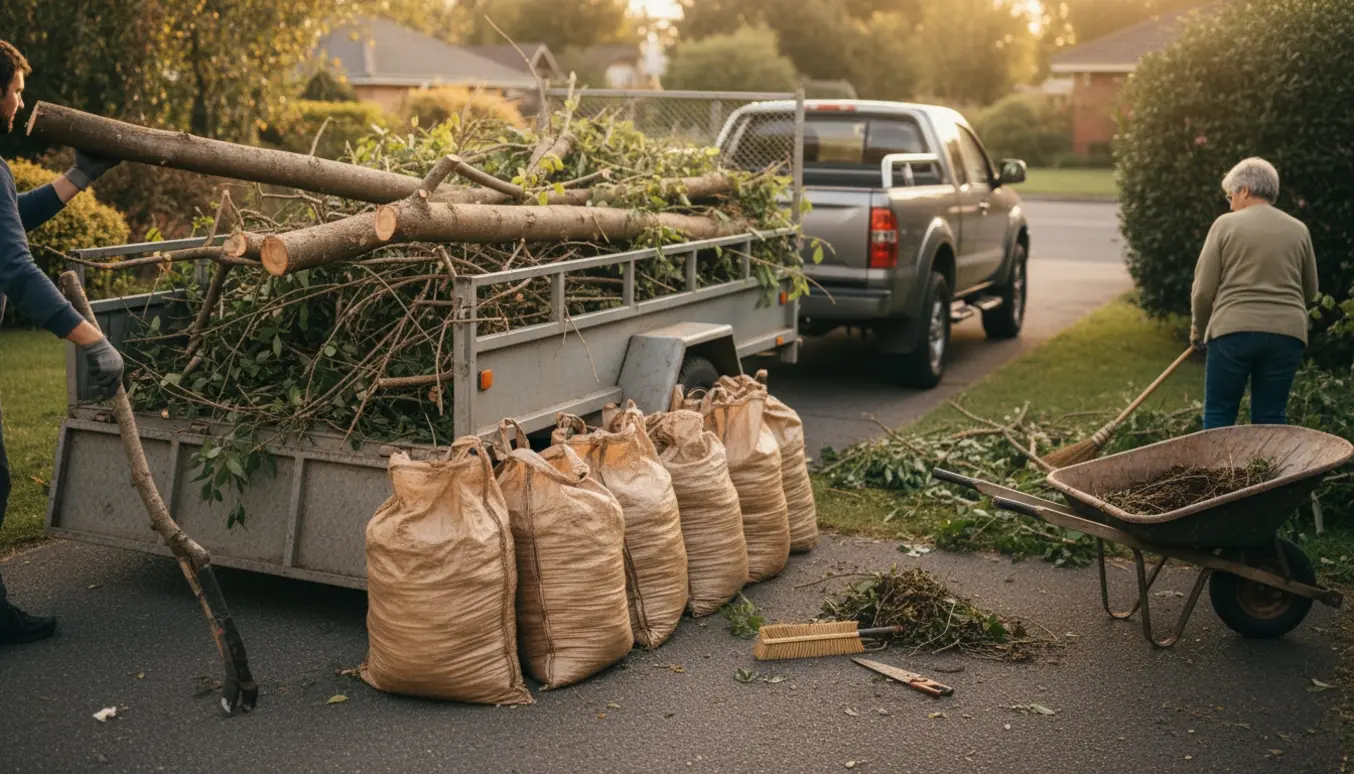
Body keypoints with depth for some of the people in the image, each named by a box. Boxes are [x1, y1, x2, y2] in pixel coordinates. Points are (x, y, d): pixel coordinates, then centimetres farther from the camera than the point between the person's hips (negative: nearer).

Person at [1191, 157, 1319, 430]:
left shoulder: (1226, 224, 0)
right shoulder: (1298, 230, 11)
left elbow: (1204, 288, -1)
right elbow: (1310, 292, 18)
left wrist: (1199, 328, 14)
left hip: (1233, 329, -3)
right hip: (1287, 333, 3)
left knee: (1218, 418, 4)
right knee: (1271, 420, 9)